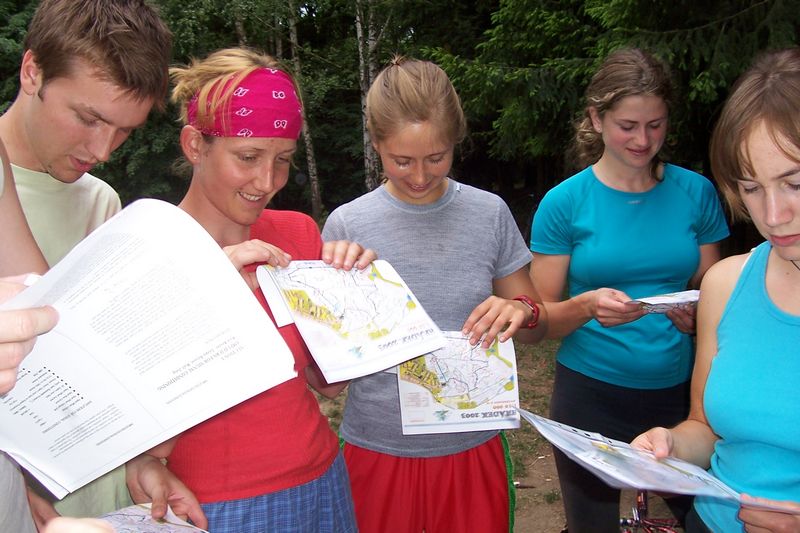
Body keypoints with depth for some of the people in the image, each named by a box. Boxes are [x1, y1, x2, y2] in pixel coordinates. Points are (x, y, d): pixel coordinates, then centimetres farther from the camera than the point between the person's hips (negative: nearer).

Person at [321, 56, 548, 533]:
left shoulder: (490, 214, -3)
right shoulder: (347, 225, -6)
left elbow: (537, 327, 6)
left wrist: (521, 312, -16)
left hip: (472, 445, 1)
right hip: (379, 451, -1)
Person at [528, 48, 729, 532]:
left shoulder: (696, 193, -1)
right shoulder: (564, 203, -9)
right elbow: (543, 318, -6)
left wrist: (698, 315, -15)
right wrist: (588, 306, -26)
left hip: (678, 390, 2)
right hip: (591, 396, -2)